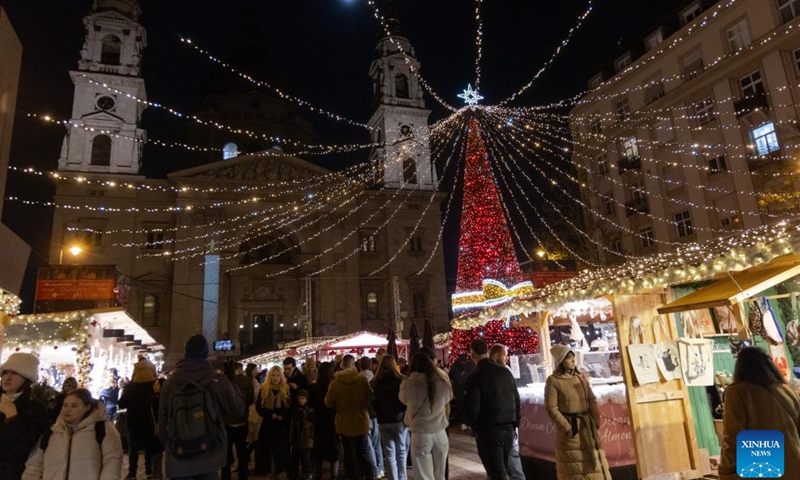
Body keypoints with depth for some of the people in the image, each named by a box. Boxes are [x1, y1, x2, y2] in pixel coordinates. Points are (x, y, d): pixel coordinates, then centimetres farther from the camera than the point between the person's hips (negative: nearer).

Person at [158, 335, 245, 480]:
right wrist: (230, 380, 10)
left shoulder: (171, 380, 0)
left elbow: (162, 416, 7)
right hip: (208, 455, -2)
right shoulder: (217, 380, -8)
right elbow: (237, 407, 0)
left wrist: (165, 442, 19)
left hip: (178, 456, 2)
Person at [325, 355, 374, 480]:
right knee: (364, 452, 17)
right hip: (361, 421, 1)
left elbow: (328, 403, -7)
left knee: (350, 453, 11)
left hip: (345, 423, -1)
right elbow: (370, 397, -2)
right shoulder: (362, 380, -15)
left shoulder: (335, 382, -16)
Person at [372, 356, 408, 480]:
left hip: (383, 421, 2)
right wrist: (408, 416, 9)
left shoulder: (375, 382, -1)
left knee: (389, 454, 8)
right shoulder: (401, 380, -8)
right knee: (401, 451, 11)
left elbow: (373, 402, 5)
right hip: (400, 419, -1)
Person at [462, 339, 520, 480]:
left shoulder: (474, 378, -16)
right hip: (508, 428, 7)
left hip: (488, 430, -7)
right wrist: (515, 424, 20)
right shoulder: (505, 372, 5)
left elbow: (471, 409, -15)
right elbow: (516, 400, 11)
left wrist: (469, 423, 7)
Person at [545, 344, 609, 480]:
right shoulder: (553, 381, -11)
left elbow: (592, 401, 6)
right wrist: (567, 427, -15)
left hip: (587, 426, 5)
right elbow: (551, 408, -14)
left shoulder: (581, 378, 7)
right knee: (573, 467, 6)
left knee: (594, 461, 12)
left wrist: (596, 422, -4)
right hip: (569, 427, -5)